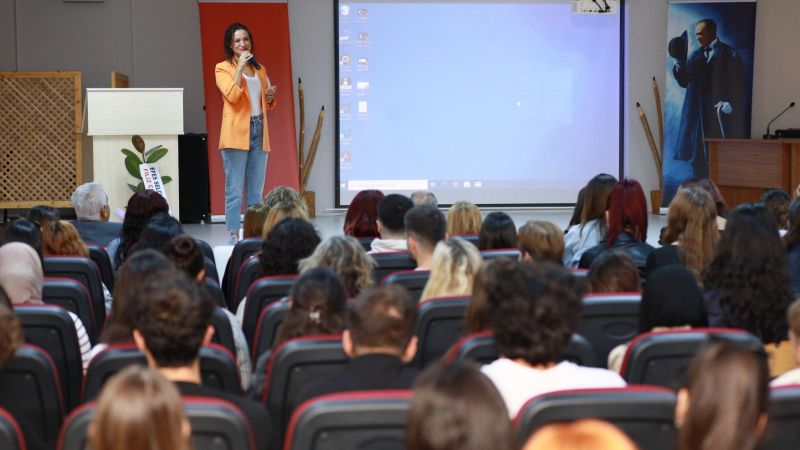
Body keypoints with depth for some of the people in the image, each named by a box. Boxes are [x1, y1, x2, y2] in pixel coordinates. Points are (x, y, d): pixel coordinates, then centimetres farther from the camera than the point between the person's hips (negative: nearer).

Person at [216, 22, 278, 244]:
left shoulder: (259, 69, 18)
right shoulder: (223, 68, 1)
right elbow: (232, 96, -16)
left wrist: (270, 96, 5)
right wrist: (240, 67, -14)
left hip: (259, 132, 6)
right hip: (236, 133, -6)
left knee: (256, 192, 7)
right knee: (234, 190, -6)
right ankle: (234, 235, -4)